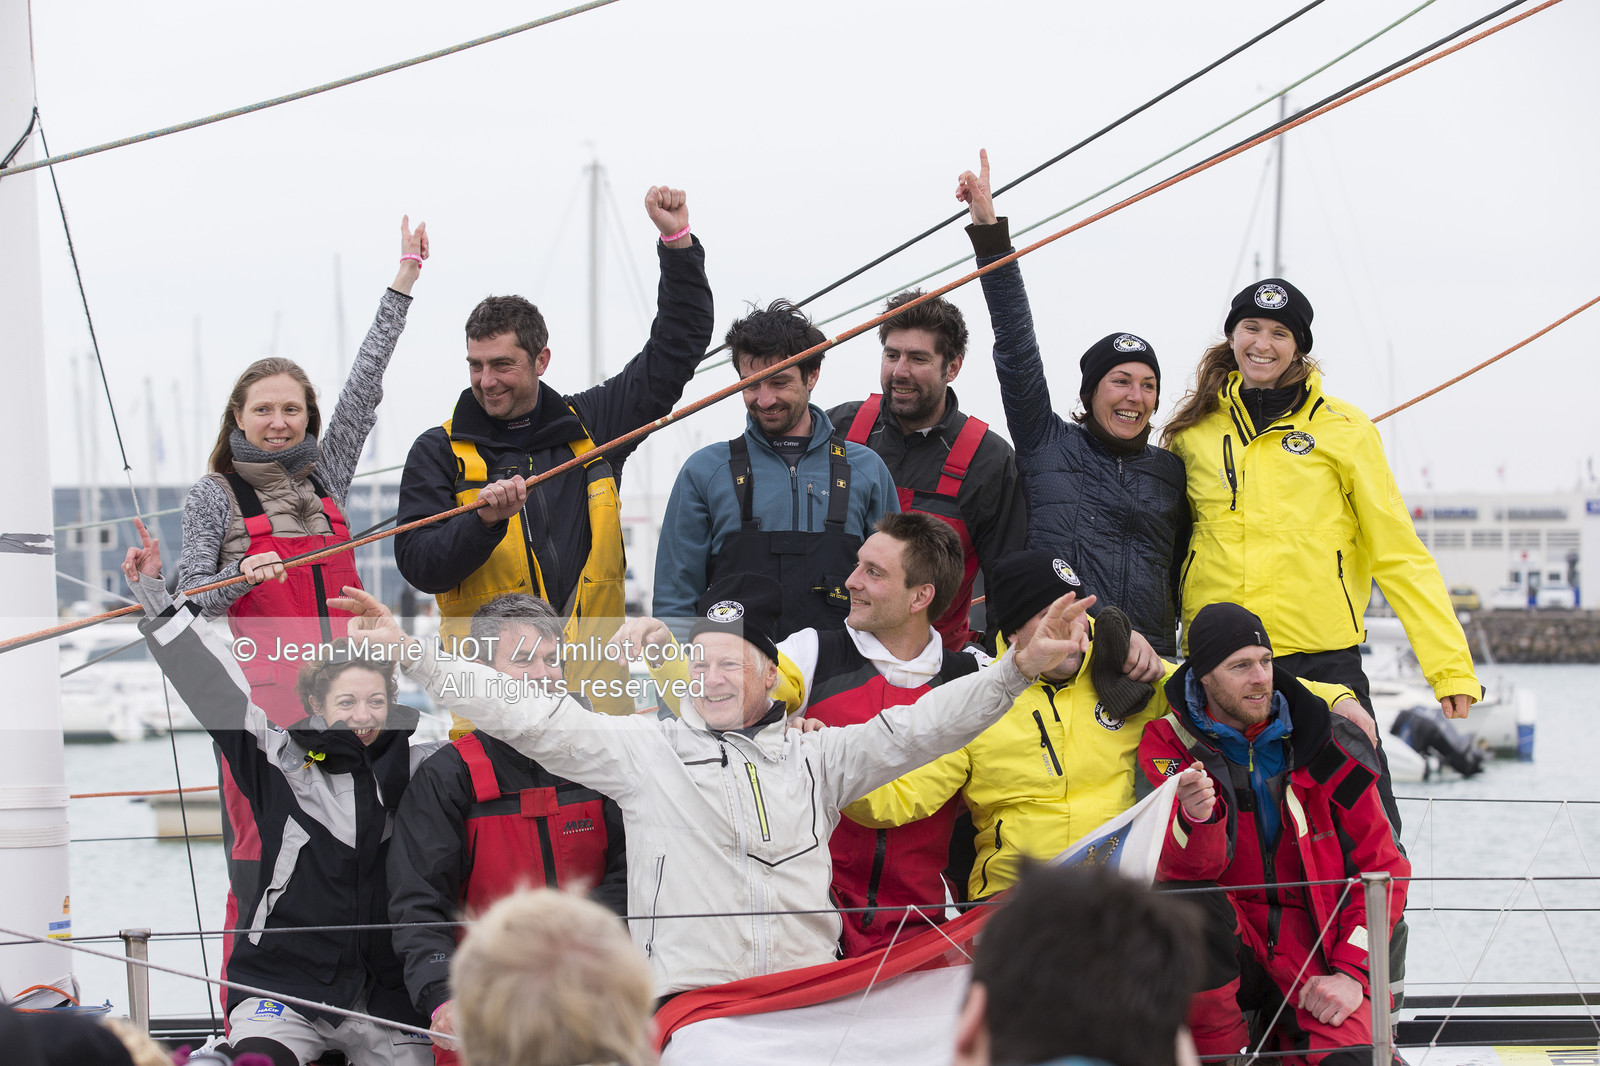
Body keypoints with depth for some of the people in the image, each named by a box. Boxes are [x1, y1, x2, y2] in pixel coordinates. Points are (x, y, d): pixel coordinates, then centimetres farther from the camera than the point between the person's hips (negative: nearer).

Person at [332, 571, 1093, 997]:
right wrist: (407, 651, 2)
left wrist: (1018, 668, -2)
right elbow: (527, 715, 9)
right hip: (684, 992, -2)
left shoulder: (817, 759, 18)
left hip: (810, 998, 2)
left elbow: (918, 728, 11)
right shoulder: (645, 749, 13)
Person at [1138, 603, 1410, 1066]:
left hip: (1318, 943, 0)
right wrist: (1196, 818, -39)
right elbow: (1181, 870, -15)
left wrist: (1351, 972, -9)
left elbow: (1382, 867, 3)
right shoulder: (1168, 746, -1)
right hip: (1229, 944, 0)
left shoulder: (1327, 747, 1)